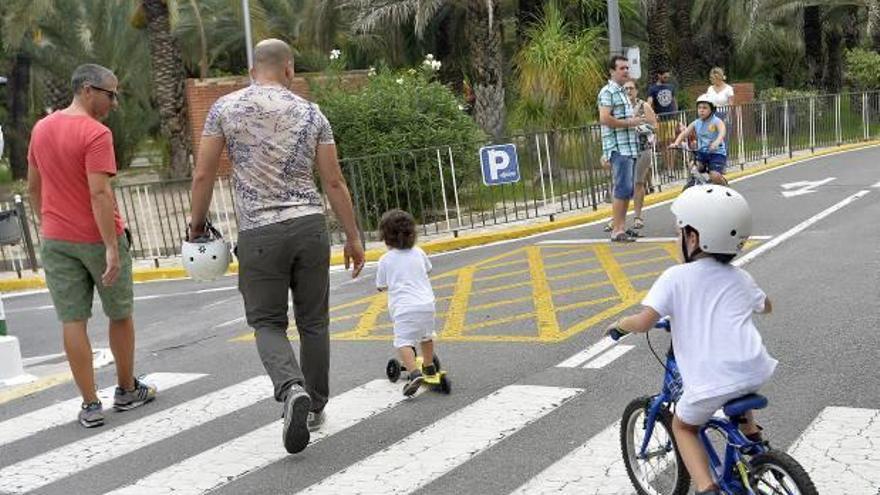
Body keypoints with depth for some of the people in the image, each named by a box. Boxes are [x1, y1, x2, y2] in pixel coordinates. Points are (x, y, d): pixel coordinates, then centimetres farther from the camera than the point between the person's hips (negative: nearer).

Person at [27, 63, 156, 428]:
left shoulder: (41, 129, 7)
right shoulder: (96, 134, -17)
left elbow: (33, 186, 15)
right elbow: (99, 194, -24)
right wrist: (112, 248, -24)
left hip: (55, 241, 6)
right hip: (97, 238, -5)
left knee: (73, 321, 4)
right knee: (120, 316, 13)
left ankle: (90, 405, 5)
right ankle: (127, 391, 26)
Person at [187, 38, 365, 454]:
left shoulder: (225, 108, 2)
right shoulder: (310, 112, 5)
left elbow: (203, 175, -1)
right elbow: (334, 182, 4)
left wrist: (197, 224, 13)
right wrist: (353, 237, 11)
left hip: (258, 233, -1)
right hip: (310, 225, 2)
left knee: (267, 323, 9)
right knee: (313, 321, 13)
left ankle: (292, 390, -16)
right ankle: (315, 406, 21)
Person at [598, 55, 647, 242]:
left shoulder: (621, 92, 22)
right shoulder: (608, 92, -8)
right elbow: (605, 119, -20)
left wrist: (635, 122, 13)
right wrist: (629, 123, -13)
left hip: (629, 147, 10)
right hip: (618, 148, -10)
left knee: (628, 190, 9)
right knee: (623, 189, -13)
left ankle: (620, 227, 14)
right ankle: (616, 231, -11)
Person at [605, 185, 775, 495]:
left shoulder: (675, 277, 0)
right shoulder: (740, 278, 16)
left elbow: (644, 321, -10)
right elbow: (766, 307, 37)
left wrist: (618, 324, 11)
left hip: (710, 382, -5)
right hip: (755, 372, 5)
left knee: (683, 426, 22)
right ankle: (752, 437, 37)